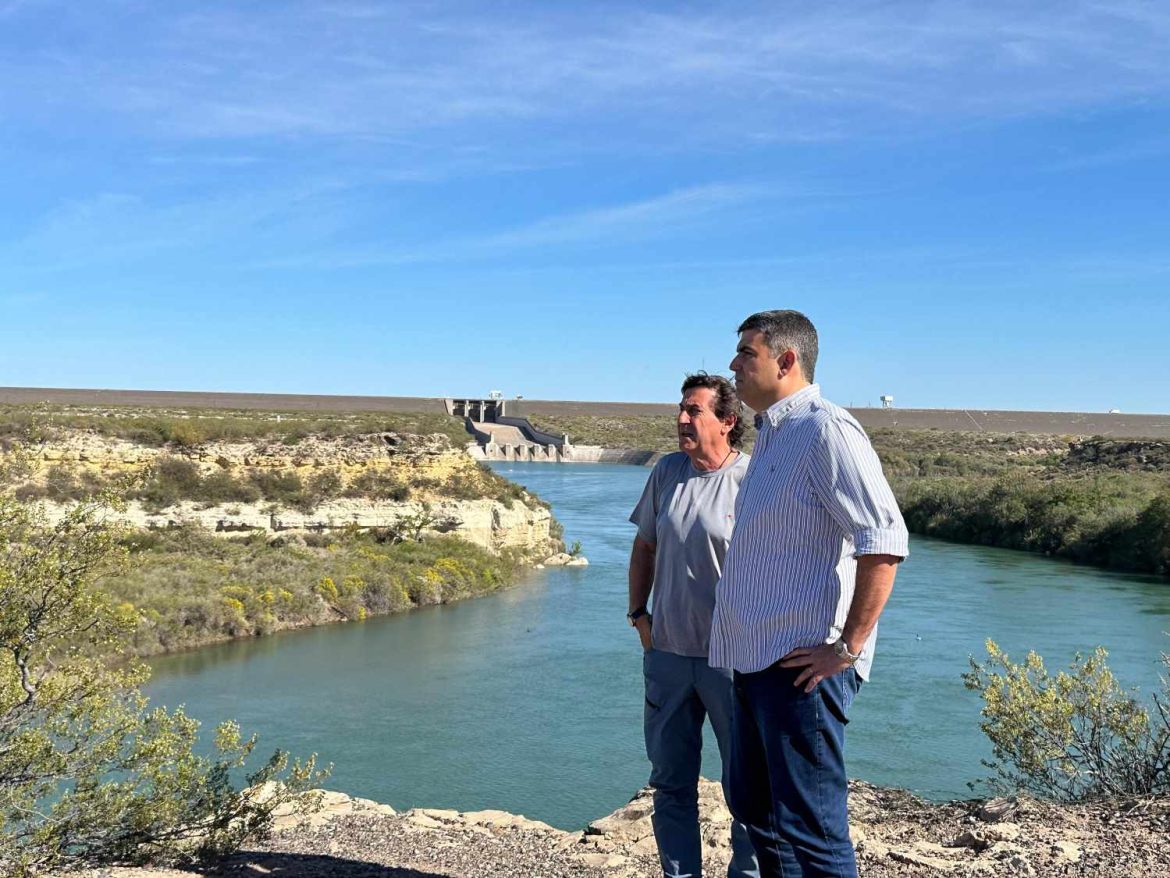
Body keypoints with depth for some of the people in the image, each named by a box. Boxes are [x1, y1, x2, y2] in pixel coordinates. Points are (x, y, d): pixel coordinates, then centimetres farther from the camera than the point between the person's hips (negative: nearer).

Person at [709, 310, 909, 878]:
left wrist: (848, 647, -20)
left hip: (801, 665, -10)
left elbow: (885, 542, -22)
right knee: (752, 803, 20)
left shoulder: (826, 431, -14)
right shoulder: (772, 437, 16)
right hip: (757, 659, 10)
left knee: (809, 826, -3)